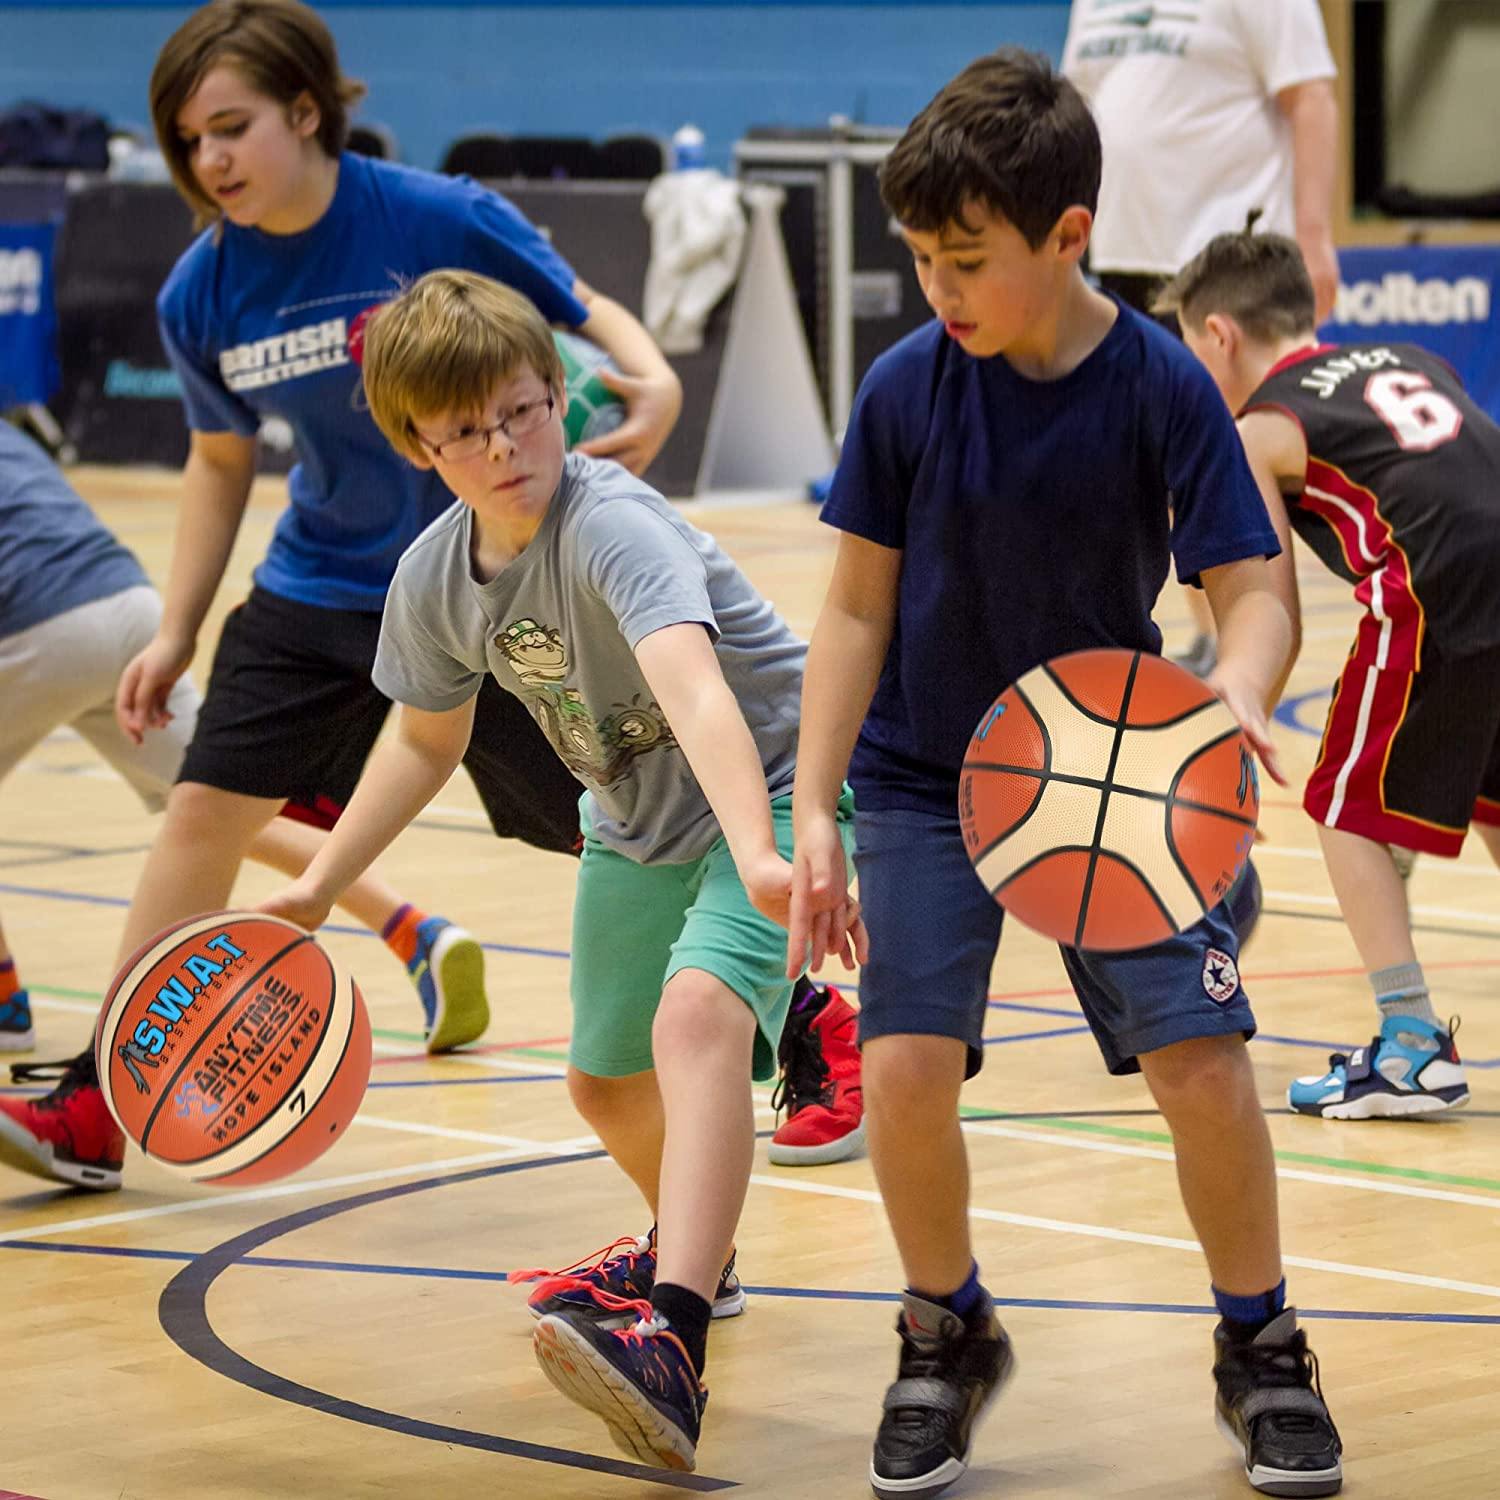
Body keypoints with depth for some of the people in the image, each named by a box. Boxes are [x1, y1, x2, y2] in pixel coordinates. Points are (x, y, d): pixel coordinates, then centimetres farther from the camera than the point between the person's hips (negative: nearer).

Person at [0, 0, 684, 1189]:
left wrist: (653, 384, -26)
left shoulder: (444, 222, -19)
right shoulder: (201, 296, -6)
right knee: (204, 810, -4)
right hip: (322, 591, 4)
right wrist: (177, 632, 8)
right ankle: (101, 1100, 5)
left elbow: (588, 316, -5)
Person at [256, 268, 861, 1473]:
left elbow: (694, 688, -50)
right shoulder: (434, 580, -9)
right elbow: (427, 739, 11)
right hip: (636, 824, 8)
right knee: (605, 1080, 21)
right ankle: (695, 1252, 54)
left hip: (770, 792, -8)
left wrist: (759, 858, -64)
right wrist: (320, 885, 8)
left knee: (696, 1016, -33)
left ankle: (672, 1346, -47)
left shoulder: (612, 526, -32)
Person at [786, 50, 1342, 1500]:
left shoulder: (1161, 385, -15)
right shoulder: (907, 387, -11)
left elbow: (1253, 588, -15)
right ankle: (947, 1337, 11)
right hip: (926, 778, 1)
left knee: (1200, 1049, -13)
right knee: (906, 1061, -16)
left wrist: (1235, 703, -37)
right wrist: (811, 815, -9)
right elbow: (859, 608, -4)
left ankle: (1259, 1348, 12)